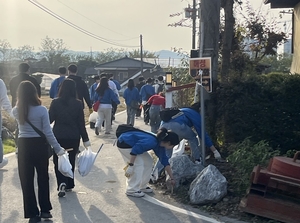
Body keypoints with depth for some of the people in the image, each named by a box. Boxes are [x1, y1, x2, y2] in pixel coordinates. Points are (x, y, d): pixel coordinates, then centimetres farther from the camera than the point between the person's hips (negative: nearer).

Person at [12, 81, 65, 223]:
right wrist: (57, 148, -5)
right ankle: (45, 210, 25)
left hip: (23, 146, 1)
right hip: (39, 145, -1)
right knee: (43, 178, 16)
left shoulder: (16, 111, -4)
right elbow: (48, 133, -12)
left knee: (26, 180, 8)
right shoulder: (41, 110, -13)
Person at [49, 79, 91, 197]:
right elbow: (81, 123, -4)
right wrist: (85, 139, 3)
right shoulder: (77, 104, -6)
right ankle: (69, 185, 25)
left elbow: (49, 119, -6)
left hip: (58, 136, -1)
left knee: (58, 161, 7)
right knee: (71, 160, 17)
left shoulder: (55, 102, -9)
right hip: (74, 138, 1)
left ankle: (62, 183, -14)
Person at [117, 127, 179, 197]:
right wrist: (130, 166, -29)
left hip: (131, 144, 10)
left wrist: (172, 178, 12)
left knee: (148, 162, 7)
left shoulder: (160, 146, -1)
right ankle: (132, 190, -7)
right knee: (138, 163, -16)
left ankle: (142, 186, 17)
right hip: (124, 144, -10)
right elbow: (135, 149, -33)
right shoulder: (152, 142, -30)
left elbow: (165, 161, 8)